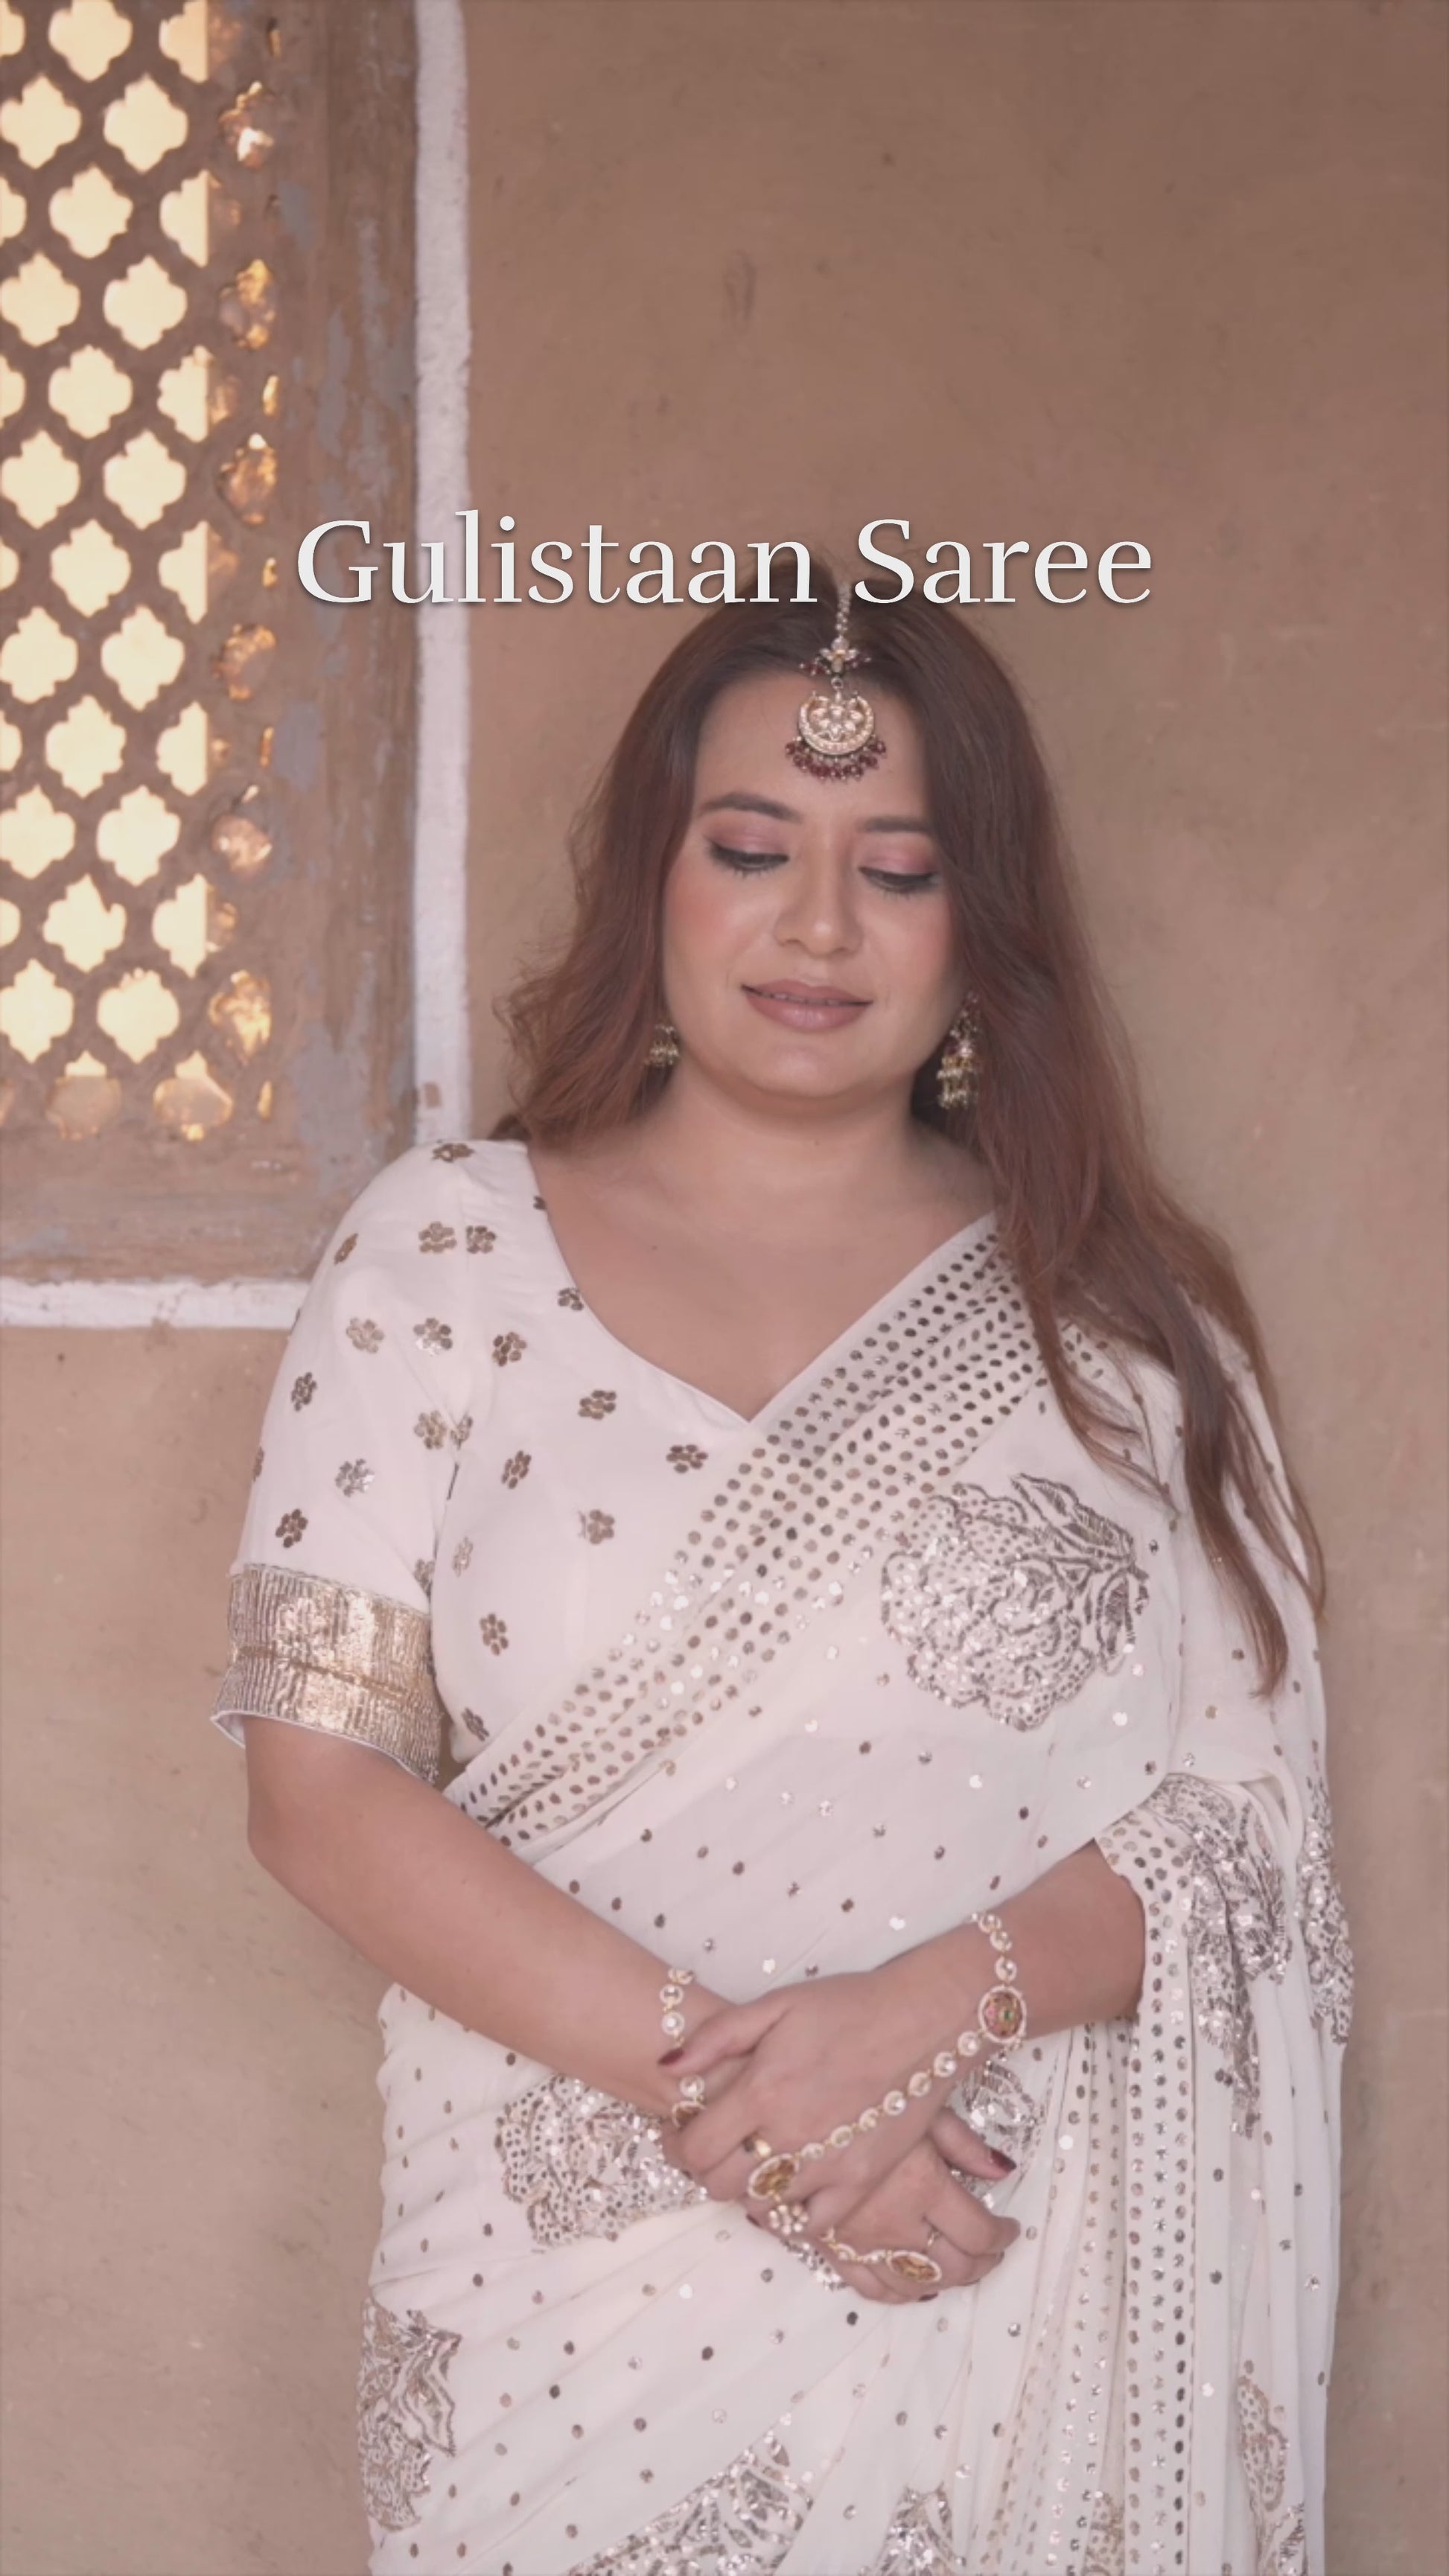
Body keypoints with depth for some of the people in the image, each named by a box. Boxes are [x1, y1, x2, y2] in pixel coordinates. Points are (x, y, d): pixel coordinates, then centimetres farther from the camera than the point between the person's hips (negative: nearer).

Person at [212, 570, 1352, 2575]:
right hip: (577, 2321, -1)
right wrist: (704, 2066, -16)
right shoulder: (446, 1256, 0)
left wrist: (937, 2005, -17)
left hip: (1037, 2320, 1)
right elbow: (320, 1785, -5)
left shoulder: (1124, 1319, 3)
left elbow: (1252, 1808, 0)